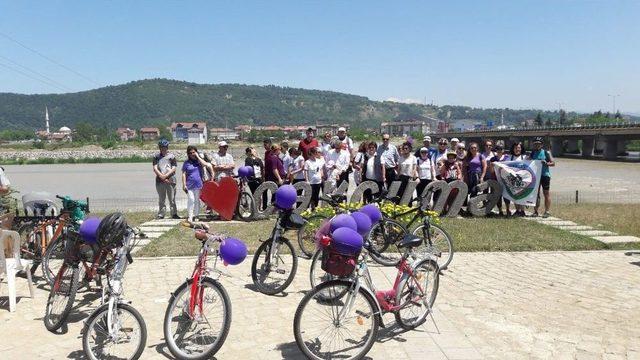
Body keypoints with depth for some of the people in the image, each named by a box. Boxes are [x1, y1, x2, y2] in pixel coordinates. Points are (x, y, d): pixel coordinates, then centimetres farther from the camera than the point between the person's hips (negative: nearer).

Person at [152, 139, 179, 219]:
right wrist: (161, 176, -10)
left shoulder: (171, 156, 4)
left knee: (172, 199, 2)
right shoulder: (156, 157, 10)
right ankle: (161, 214, 13)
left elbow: (173, 168, -2)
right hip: (160, 181, 2)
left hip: (170, 180, -2)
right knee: (161, 199, 7)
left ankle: (174, 214, 8)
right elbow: (155, 169, 2)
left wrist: (165, 175, -12)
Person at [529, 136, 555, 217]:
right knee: (536, 193, 6)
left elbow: (553, 163, -1)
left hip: (545, 175, -3)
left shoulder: (546, 153, 1)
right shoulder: (532, 153, 9)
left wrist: (546, 163, -19)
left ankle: (547, 212, 3)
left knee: (546, 193, 1)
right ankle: (535, 211, 10)